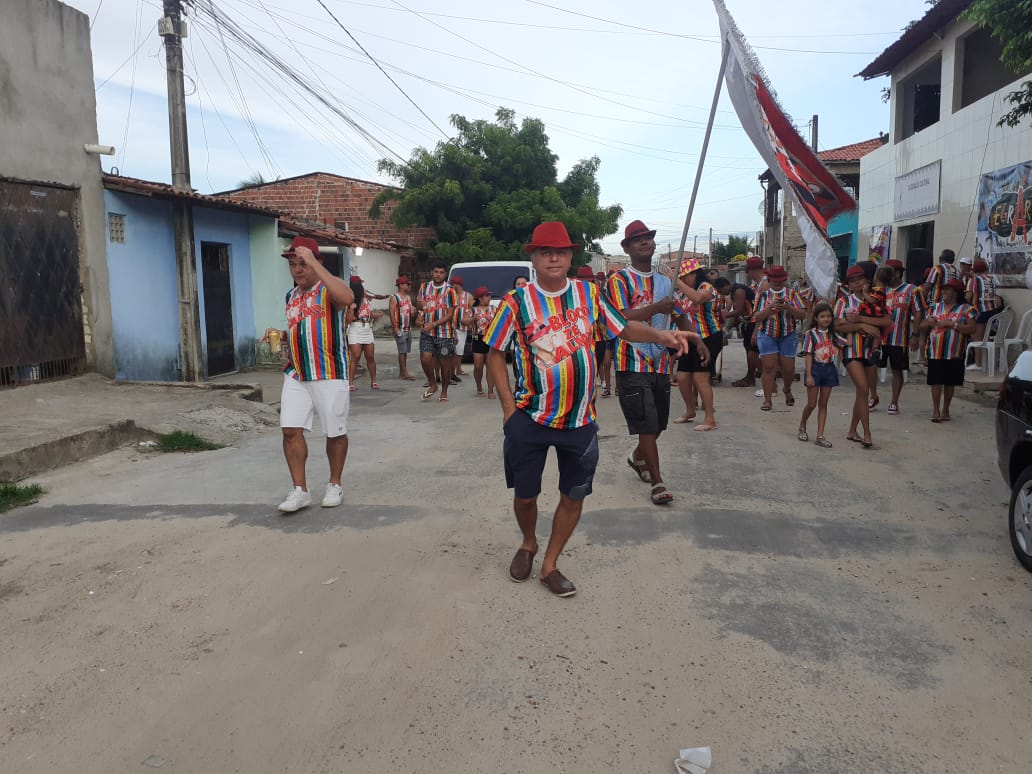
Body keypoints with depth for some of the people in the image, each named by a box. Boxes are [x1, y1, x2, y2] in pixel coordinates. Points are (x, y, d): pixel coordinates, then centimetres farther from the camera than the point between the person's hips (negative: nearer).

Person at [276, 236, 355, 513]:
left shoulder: (329, 288, -6)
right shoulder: (291, 296, 15)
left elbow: (347, 298, -33)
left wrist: (314, 263, -30)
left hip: (330, 374, -6)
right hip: (295, 375, 6)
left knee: (335, 432, 5)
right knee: (291, 430, -3)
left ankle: (335, 485, 22)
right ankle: (300, 490, 5)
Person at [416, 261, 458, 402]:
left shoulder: (449, 290, -7)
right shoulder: (425, 287, 6)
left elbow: (450, 314, -10)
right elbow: (418, 304, 18)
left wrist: (433, 324, -20)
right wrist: (420, 304, -8)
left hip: (445, 332, -3)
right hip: (427, 332, 3)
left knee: (445, 363, 4)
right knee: (425, 358, -10)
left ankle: (444, 392, 20)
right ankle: (432, 385, 14)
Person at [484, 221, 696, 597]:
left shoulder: (589, 294, 1)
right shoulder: (517, 302, -7)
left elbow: (623, 329, 9)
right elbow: (495, 353, 0)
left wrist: (660, 335, -9)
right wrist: (508, 405, -6)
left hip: (580, 420, 2)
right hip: (530, 419, -2)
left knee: (574, 495, 8)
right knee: (525, 494, 9)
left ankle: (550, 565, 27)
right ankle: (528, 544, 41)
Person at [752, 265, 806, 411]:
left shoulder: (792, 294, 3)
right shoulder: (763, 295, 3)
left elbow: (803, 314, -4)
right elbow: (756, 317, -4)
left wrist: (788, 308, -21)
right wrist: (770, 307, -19)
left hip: (788, 336, 1)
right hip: (767, 335, -1)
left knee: (788, 367, 6)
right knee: (769, 367, -5)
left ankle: (787, 390, 35)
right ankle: (767, 400, 1)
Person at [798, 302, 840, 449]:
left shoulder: (832, 335, 8)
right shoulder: (811, 334, -6)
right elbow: (808, 355, -10)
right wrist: (809, 375, -14)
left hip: (829, 368, 4)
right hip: (816, 368, -4)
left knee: (823, 404, 6)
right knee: (811, 404, 0)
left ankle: (820, 436, 8)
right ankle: (802, 426, 28)